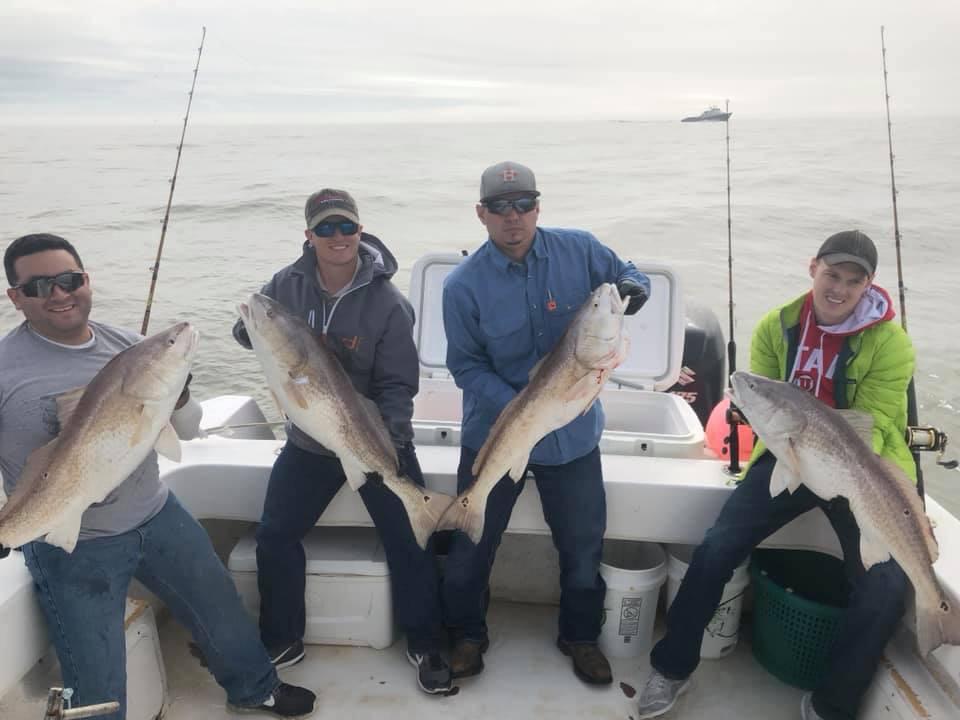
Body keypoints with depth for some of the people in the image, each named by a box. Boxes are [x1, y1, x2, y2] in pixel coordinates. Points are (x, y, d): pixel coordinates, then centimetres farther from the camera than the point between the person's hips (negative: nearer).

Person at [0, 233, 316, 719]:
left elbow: (188, 428, 5)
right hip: (71, 548, -4)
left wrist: (175, 392, -16)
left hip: (157, 516, 4)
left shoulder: (128, 346, -2)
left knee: (221, 608, 21)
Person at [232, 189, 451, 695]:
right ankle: (282, 640, 28)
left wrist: (389, 440, -28)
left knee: (409, 540, 0)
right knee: (274, 535, 5)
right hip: (308, 441, 3)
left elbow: (397, 384, -14)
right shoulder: (287, 285, -6)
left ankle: (424, 644, 22)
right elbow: (246, 333, 7)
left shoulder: (386, 302, -15)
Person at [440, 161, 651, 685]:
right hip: (493, 432, -1)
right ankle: (467, 634, 39)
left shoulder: (579, 249, -8)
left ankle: (581, 637, 40)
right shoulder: (464, 284, -12)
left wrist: (633, 288, -18)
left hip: (574, 431, 2)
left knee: (583, 544, 14)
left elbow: (629, 276, 7)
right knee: (472, 542, 12)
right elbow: (466, 365, -9)